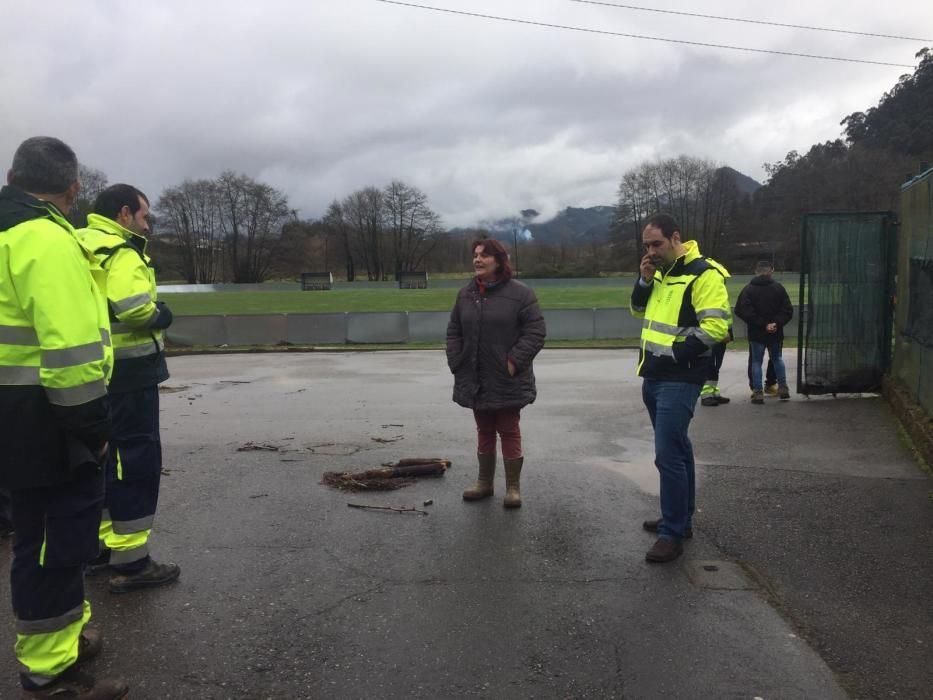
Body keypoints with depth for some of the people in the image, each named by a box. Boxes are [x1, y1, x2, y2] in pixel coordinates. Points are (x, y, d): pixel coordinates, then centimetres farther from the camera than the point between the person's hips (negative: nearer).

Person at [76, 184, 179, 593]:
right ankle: (130, 561, 2)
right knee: (137, 461, -3)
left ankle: (99, 544, 29)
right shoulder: (120, 252, -16)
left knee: (104, 458, 18)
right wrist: (159, 315, -11)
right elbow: (132, 306, -31)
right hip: (127, 374, -10)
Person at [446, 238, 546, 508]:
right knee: (484, 431, 17)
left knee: (509, 432, 5)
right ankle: (484, 482, 30)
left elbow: (535, 330, -12)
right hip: (475, 380, 5)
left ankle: (513, 487, 16)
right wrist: (456, 363, -1)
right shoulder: (465, 294, 7)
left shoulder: (519, 293, -9)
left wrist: (515, 361, -19)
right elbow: (454, 332, 11)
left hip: (507, 380, -5)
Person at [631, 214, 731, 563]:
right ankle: (681, 518, 28)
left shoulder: (704, 274, -15)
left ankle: (673, 533, 0)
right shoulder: (660, 272, 13)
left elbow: (715, 327, -22)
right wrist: (644, 280, 3)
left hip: (680, 379, -9)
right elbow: (639, 310, 21)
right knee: (676, 448, 17)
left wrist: (673, 353, -21)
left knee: (668, 454, -10)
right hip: (654, 376, 9)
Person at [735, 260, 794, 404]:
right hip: (776, 333, 2)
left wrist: (761, 324, -13)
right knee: (777, 358, 21)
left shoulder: (748, 289, -5)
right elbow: (788, 310, -5)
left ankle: (758, 392, 1)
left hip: (756, 333, -2)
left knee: (756, 361, 6)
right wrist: (776, 323, -9)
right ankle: (783, 388, 18)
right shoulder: (778, 287, -1)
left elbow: (742, 311, -14)